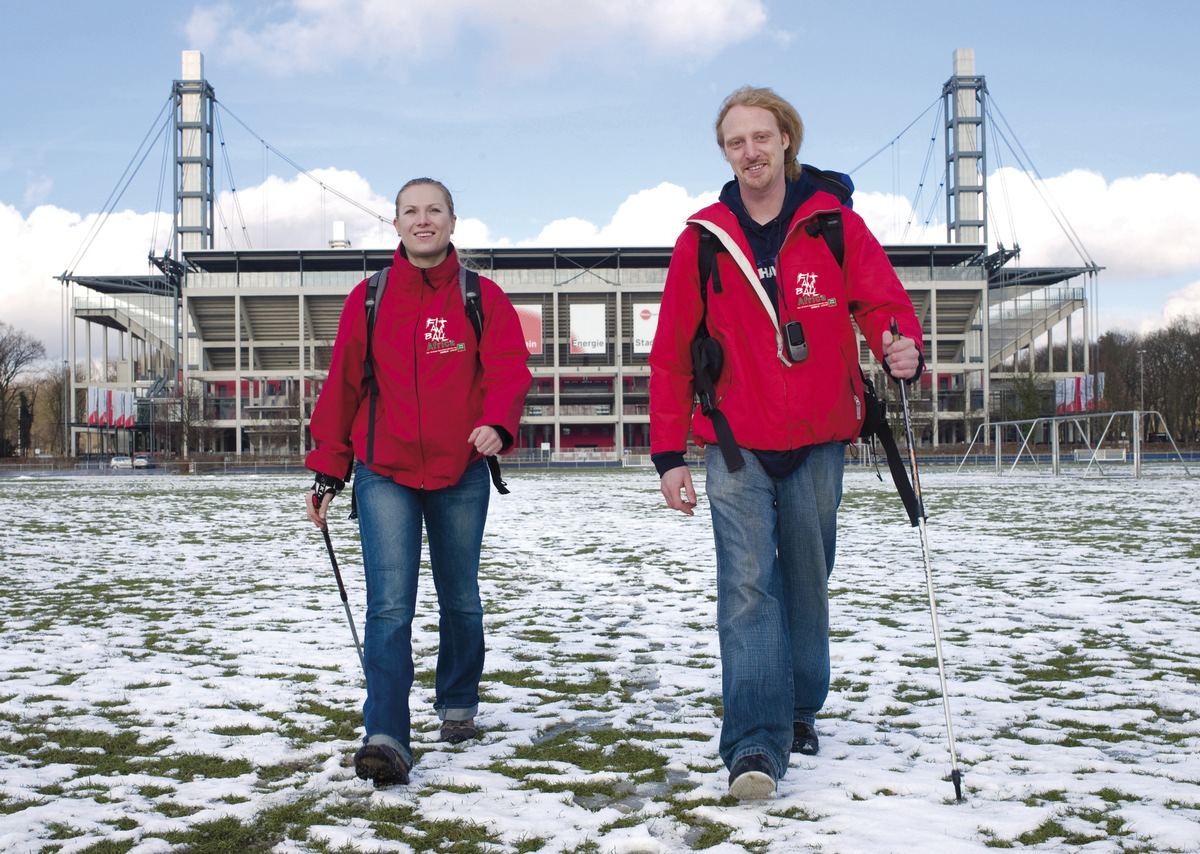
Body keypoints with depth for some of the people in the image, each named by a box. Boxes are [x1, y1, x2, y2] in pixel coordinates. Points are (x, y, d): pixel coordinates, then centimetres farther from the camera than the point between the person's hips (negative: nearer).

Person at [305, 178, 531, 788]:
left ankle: (458, 705, 36)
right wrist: (326, 468, 6)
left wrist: (497, 423, -29)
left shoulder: (483, 298, 2)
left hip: (461, 475, 1)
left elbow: (508, 368, -8)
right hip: (384, 474, -1)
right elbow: (341, 386, 7)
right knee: (390, 603, -12)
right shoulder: (368, 300, 5)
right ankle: (386, 738, -14)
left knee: (460, 598, 15)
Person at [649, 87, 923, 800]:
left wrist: (903, 350, -26)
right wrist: (668, 454, -1)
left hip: (818, 443, 1)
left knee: (807, 582, 11)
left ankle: (800, 712, 30)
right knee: (748, 583, -11)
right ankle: (756, 745, -12)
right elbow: (673, 352, 3)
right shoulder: (703, 238, 1)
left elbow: (885, 302, -1)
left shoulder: (835, 223, 1)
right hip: (735, 445, -1)